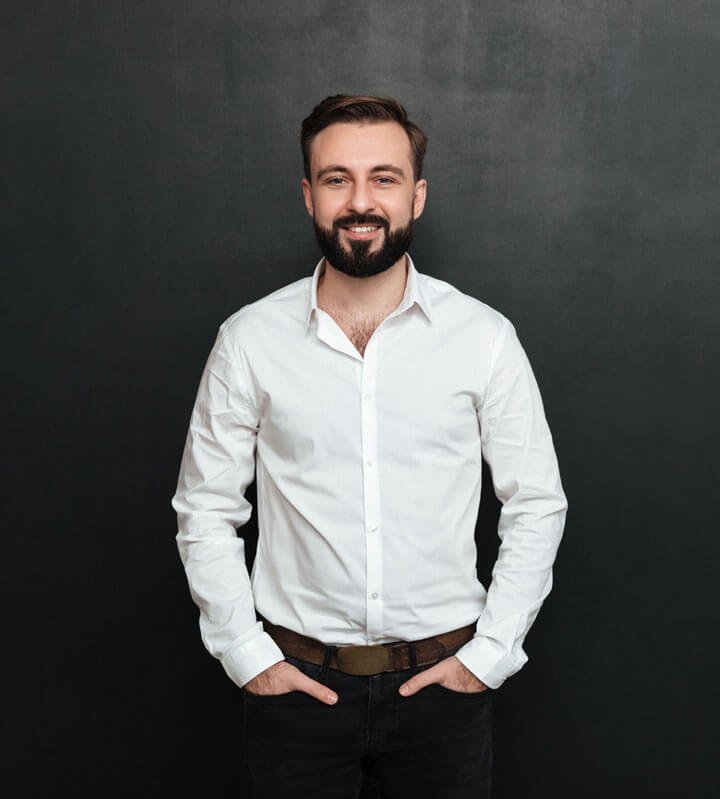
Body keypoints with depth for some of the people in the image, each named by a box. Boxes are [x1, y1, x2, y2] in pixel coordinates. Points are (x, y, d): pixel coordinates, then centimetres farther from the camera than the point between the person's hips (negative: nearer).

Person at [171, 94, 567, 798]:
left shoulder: (484, 338, -6)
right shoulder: (249, 340, -5)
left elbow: (537, 506, 0)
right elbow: (205, 510, 2)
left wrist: (489, 654, -4)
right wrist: (246, 654, -3)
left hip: (444, 680, 0)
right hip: (295, 679, 0)